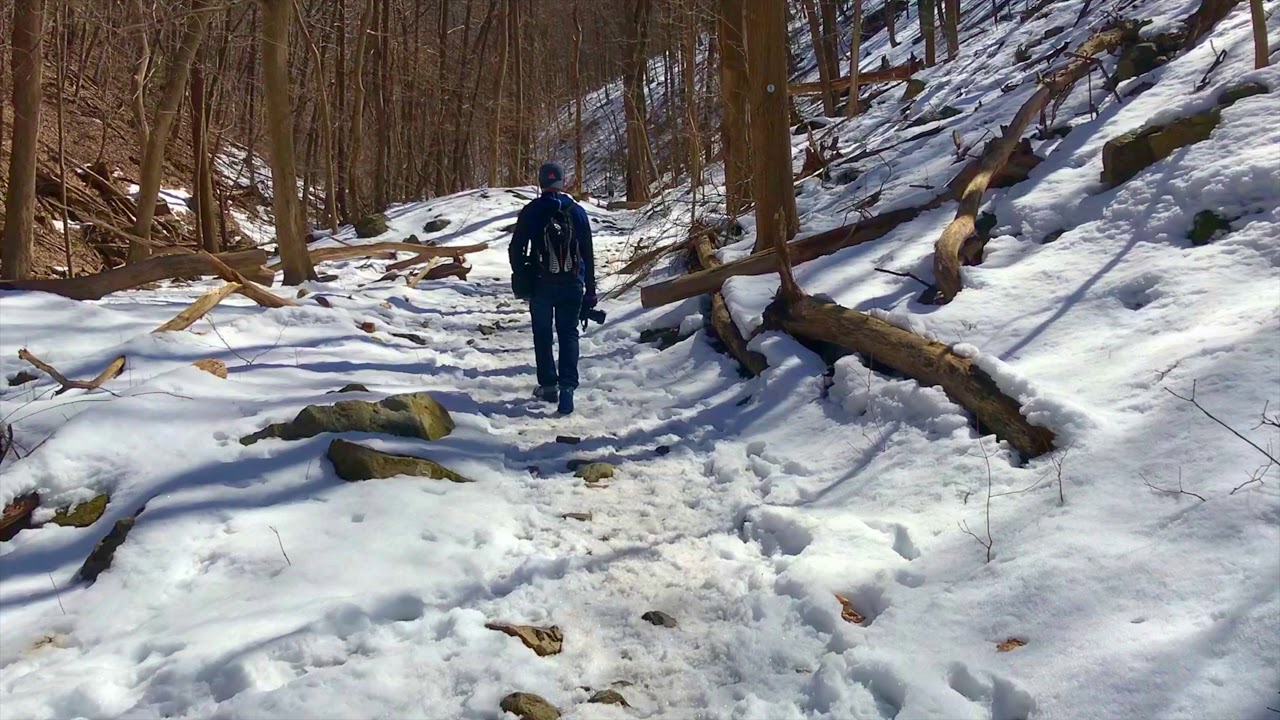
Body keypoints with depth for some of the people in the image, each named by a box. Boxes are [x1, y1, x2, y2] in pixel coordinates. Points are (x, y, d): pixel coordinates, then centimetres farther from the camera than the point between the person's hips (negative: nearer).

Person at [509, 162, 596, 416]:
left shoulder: (531, 212, -3)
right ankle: (567, 386, -10)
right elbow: (588, 254, 4)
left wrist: (521, 280, 11)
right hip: (572, 284, 1)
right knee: (568, 334, 5)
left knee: (543, 335, 13)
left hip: (541, 283, -1)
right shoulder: (577, 211, 1)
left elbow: (516, 249, -1)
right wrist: (590, 290, 10)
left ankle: (548, 385, 16)